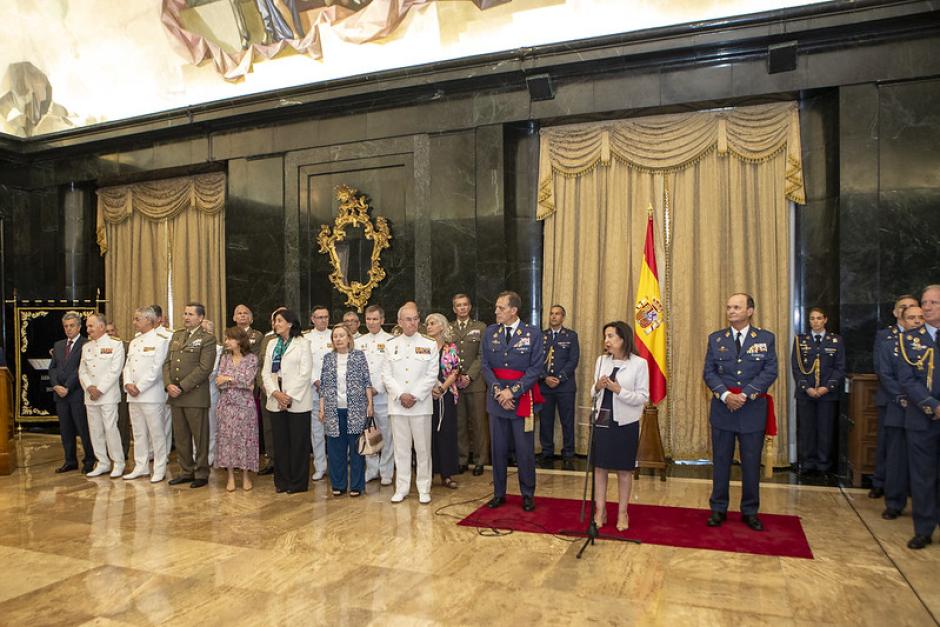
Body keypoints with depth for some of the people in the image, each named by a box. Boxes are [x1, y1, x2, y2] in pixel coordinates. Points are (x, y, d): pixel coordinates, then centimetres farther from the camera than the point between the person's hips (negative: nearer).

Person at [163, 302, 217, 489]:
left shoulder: (207, 339, -5)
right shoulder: (176, 336, 16)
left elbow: (204, 368, -13)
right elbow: (167, 363, 13)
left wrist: (182, 387, -15)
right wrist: (168, 385, -3)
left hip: (195, 395, -6)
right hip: (175, 396, 6)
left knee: (200, 437, 2)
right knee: (180, 437, 12)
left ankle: (201, 474, 13)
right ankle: (186, 472, 24)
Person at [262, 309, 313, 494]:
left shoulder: (302, 343, -1)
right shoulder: (272, 344, 13)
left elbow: (305, 373, -9)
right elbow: (266, 372, 7)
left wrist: (289, 395, -14)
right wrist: (275, 393, -9)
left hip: (297, 401, -4)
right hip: (276, 401, 5)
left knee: (298, 443, 1)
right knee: (280, 442, 9)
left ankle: (298, 482, 11)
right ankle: (282, 481, 19)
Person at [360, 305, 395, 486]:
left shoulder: (390, 341, -1)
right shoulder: (359, 342, 13)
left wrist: (378, 388, -12)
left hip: (383, 395, -4)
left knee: (387, 434, -1)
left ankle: (386, 472, 10)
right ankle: (372, 470, 21)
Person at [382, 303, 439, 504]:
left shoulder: (429, 345, 3)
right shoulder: (391, 345, 8)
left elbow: (432, 376, -2)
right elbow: (387, 375, 4)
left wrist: (415, 396, -11)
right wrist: (401, 395, -10)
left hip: (421, 404, -1)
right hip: (397, 404, 2)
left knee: (423, 448, 3)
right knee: (401, 448, 8)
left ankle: (424, 489, 14)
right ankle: (402, 488, 18)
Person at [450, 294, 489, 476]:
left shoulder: (480, 328, 6)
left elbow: (482, 356, -1)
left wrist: (469, 376, -11)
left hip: (475, 383, -1)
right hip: (454, 383, 1)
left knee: (478, 423, 2)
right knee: (459, 423, 4)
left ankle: (480, 460, 12)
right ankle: (462, 459, 15)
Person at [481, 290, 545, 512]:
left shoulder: (533, 333, -4)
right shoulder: (490, 332, 5)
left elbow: (536, 368, -8)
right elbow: (486, 365, 3)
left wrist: (512, 391, -14)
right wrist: (498, 391, -11)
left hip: (523, 399, -3)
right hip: (496, 399, 3)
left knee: (525, 450, 4)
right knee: (498, 448, 10)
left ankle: (528, 494, 20)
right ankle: (499, 493, 24)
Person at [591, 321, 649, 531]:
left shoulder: (639, 363, -7)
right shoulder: (601, 360, 5)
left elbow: (643, 398, -9)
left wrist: (619, 390, -19)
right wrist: (597, 387, -11)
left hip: (625, 423, -3)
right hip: (602, 420, 3)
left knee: (624, 470, 8)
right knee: (599, 467, 7)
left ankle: (622, 513, 21)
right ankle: (600, 511, 20)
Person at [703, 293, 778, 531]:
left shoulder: (766, 338, 1)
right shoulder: (715, 338, 4)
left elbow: (770, 372, -6)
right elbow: (709, 372, 1)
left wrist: (745, 395, -16)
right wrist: (725, 395, -15)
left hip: (753, 410, -1)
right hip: (722, 409, 1)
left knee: (751, 464, 8)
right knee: (720, 462, 9)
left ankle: (750, 511, 23)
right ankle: (718, 509, 21)